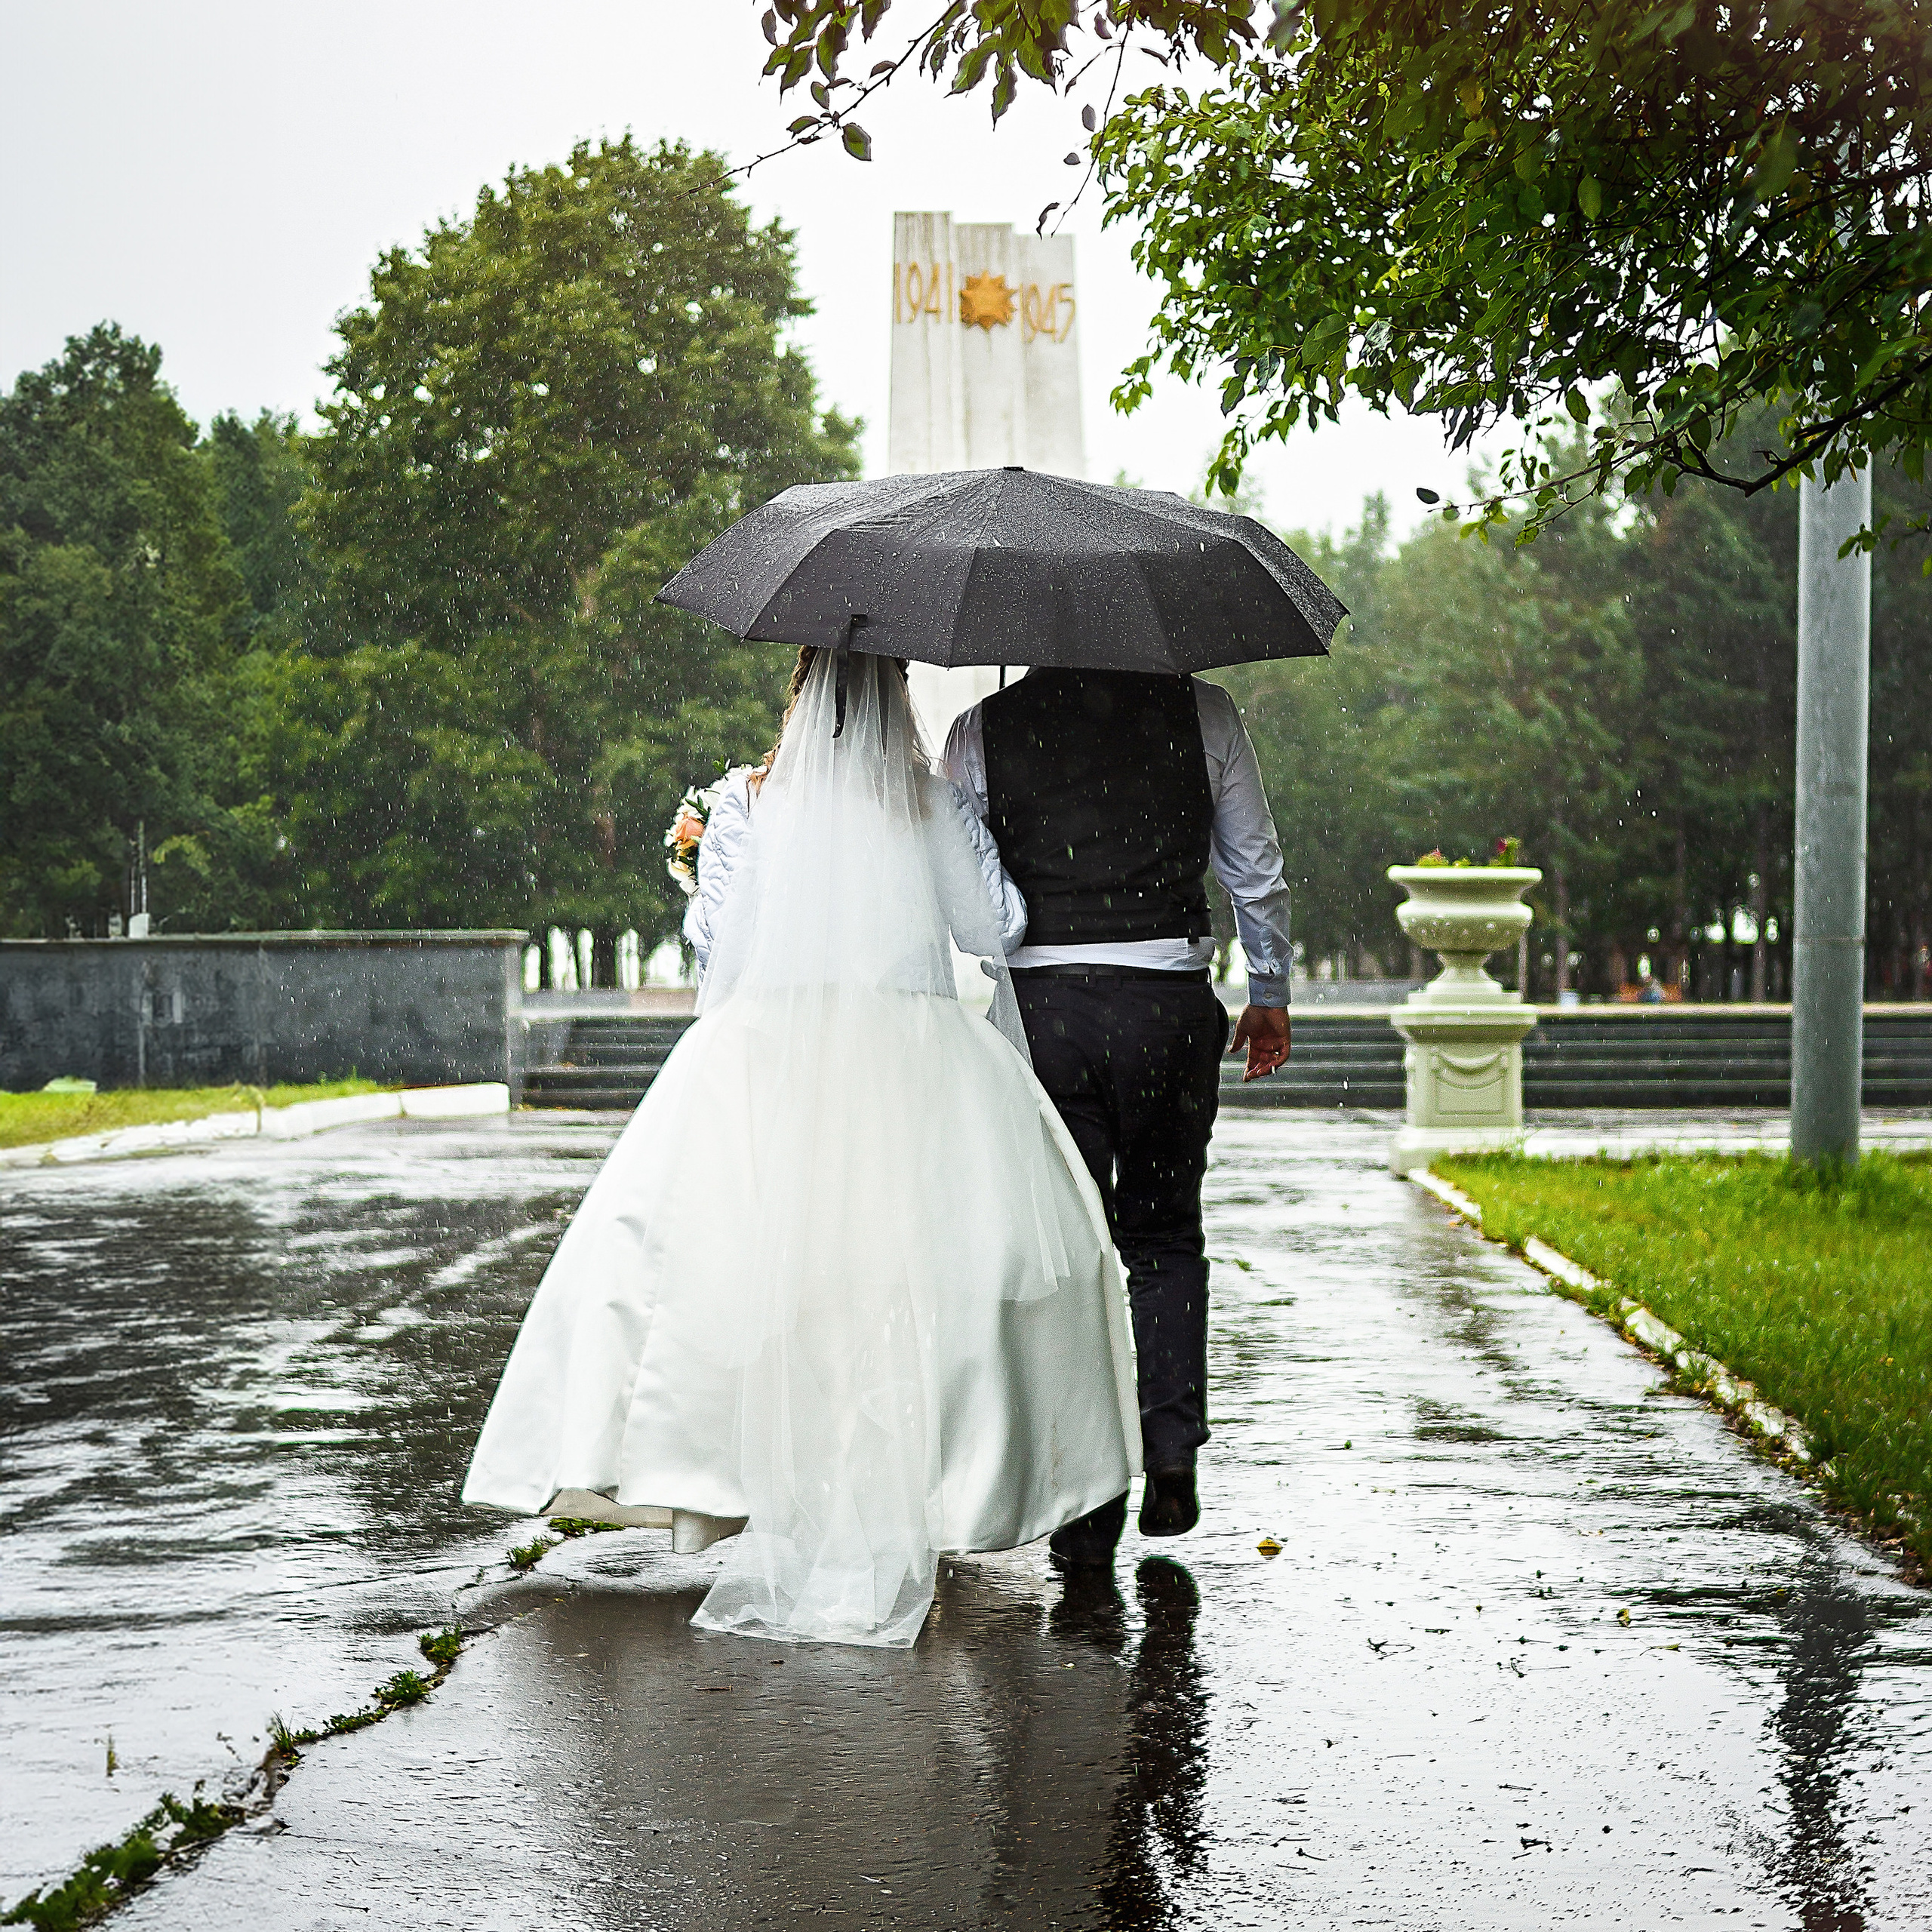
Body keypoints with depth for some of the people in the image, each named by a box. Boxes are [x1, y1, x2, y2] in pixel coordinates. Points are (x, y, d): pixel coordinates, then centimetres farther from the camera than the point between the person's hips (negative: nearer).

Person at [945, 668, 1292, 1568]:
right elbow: (1257, 866, 7)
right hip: (1172, 1001, 1)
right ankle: (1172, 1455, 12)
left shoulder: (979, 733, -2)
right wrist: (1270, 993, 18)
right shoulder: (1201, 711, 0)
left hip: (1041, 1004, -1)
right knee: (1164, 1234, 19)